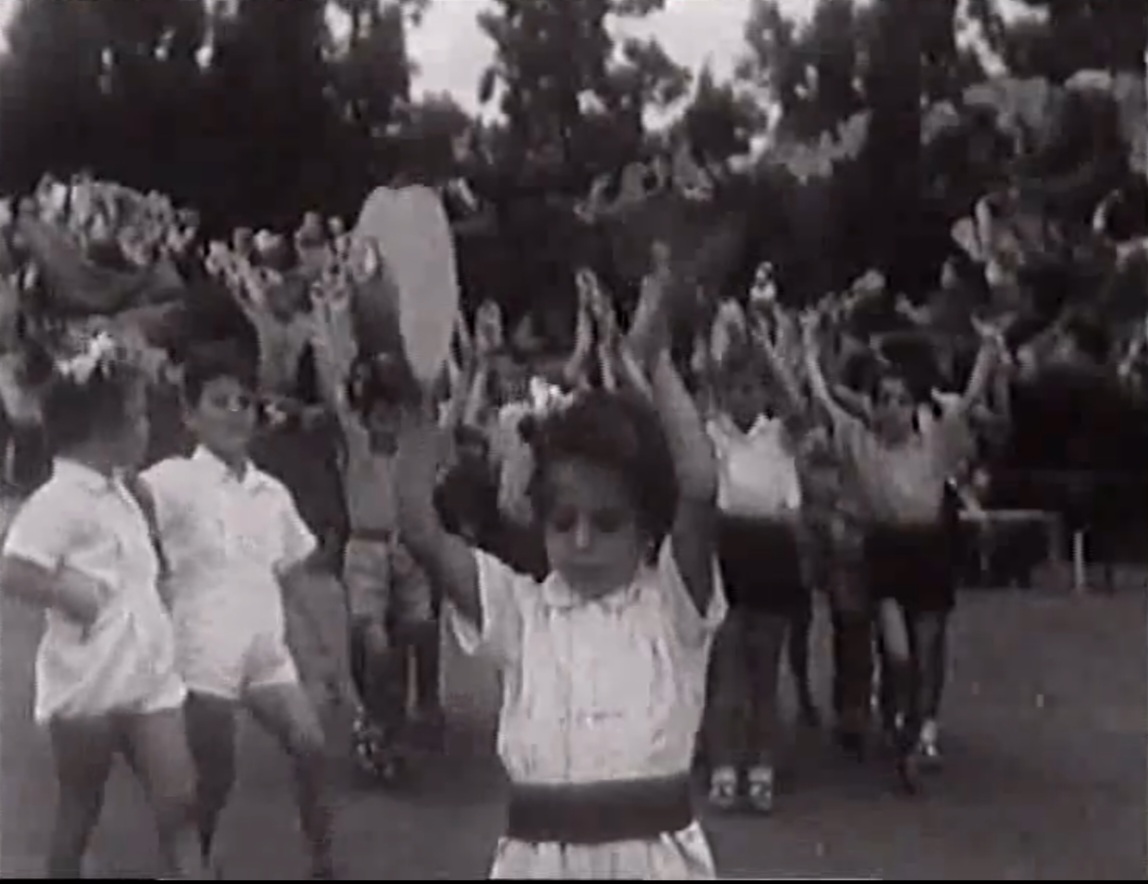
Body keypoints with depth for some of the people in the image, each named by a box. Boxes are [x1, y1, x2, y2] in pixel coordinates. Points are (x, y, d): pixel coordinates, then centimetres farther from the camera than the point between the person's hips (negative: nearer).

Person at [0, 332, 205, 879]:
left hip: (148, 674, 8)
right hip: (87, 684, -7)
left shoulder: (117, 490, 10)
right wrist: (75, 596, -22)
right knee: (79, 810, 9)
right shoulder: (59, 499, -18)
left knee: (178, 799, 3)